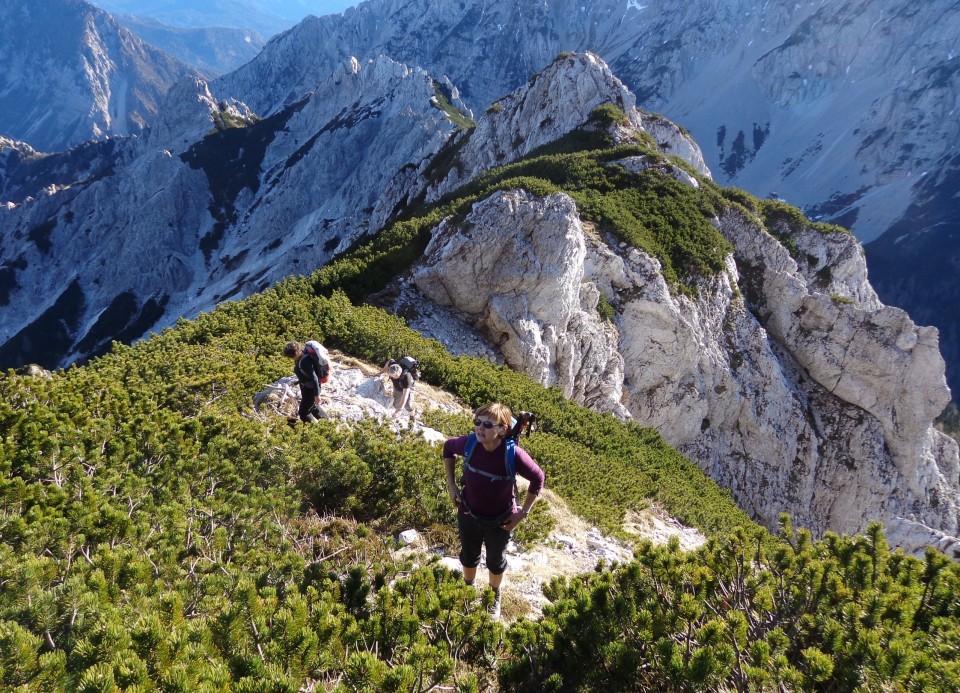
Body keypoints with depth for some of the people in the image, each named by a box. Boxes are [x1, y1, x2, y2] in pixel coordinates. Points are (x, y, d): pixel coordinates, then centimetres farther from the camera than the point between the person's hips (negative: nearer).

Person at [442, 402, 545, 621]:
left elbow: (538, 479, -16)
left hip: (499, 522, -2)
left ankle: (495, 597, 57)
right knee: (469, 556, 29)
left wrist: (523, 512, -11)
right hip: (468, 515, 2)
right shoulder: (469, 443, -27)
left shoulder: (513, 455, -34)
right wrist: (451, 485, -3)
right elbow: (448, 448, -2)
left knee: (496, 562, 26)